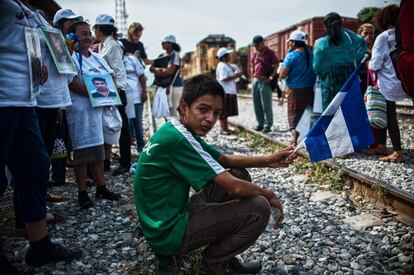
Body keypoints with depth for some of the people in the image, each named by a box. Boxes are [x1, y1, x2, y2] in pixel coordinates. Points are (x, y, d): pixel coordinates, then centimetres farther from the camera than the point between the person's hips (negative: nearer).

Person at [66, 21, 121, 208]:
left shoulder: (97, 58, 16)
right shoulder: (70, 58, -7)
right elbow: (73, 84, -18)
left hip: (100, 110, 8)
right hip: (81, 111, -7)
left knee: (98, 150, 12)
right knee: (82, 151, -3)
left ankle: (101, 188, 22)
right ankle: (82, 193, 7)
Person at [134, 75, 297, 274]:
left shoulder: (178, 131, 4)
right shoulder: (177, 139, -26)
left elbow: (225, 159, 14)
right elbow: (235, 187, -25)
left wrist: (268, 160, 1)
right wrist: (269, 195, -6)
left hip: (173, 215, 10)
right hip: (170, 233, -10)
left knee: (239, 174, 13)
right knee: (259, 208, -15)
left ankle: (221, 251, 17)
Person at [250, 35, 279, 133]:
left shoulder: (270, 52, -4)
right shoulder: (255, 54, 13)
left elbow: (276, 65, -9)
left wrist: (271, 77, -17)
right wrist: (253, 75, 12)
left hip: (265, 81, -6)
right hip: (256, 80, 7)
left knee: (266, 105, -5)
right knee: (257, 105, 9)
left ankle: (268, 125, 0)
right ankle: (260, 123, 18)